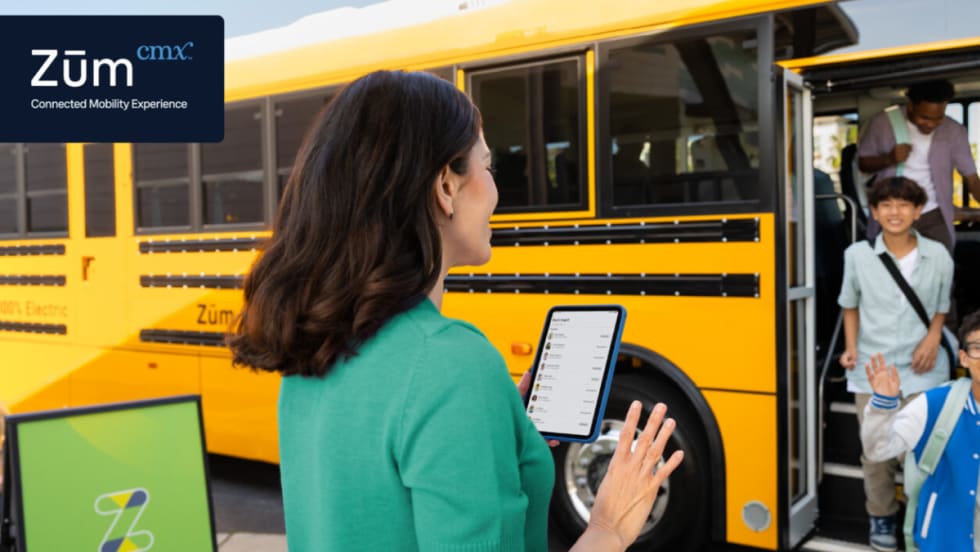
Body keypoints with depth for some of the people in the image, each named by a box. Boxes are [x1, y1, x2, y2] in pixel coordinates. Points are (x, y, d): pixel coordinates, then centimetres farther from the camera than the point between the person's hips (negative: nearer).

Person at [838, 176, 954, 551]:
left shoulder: (938, 256, -1)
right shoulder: (858, 255, -3)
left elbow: (942, 306, 12)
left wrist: (933, 335, -6)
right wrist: (851, 347, -3)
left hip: (923, 371, 0)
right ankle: (881, 517, 26)